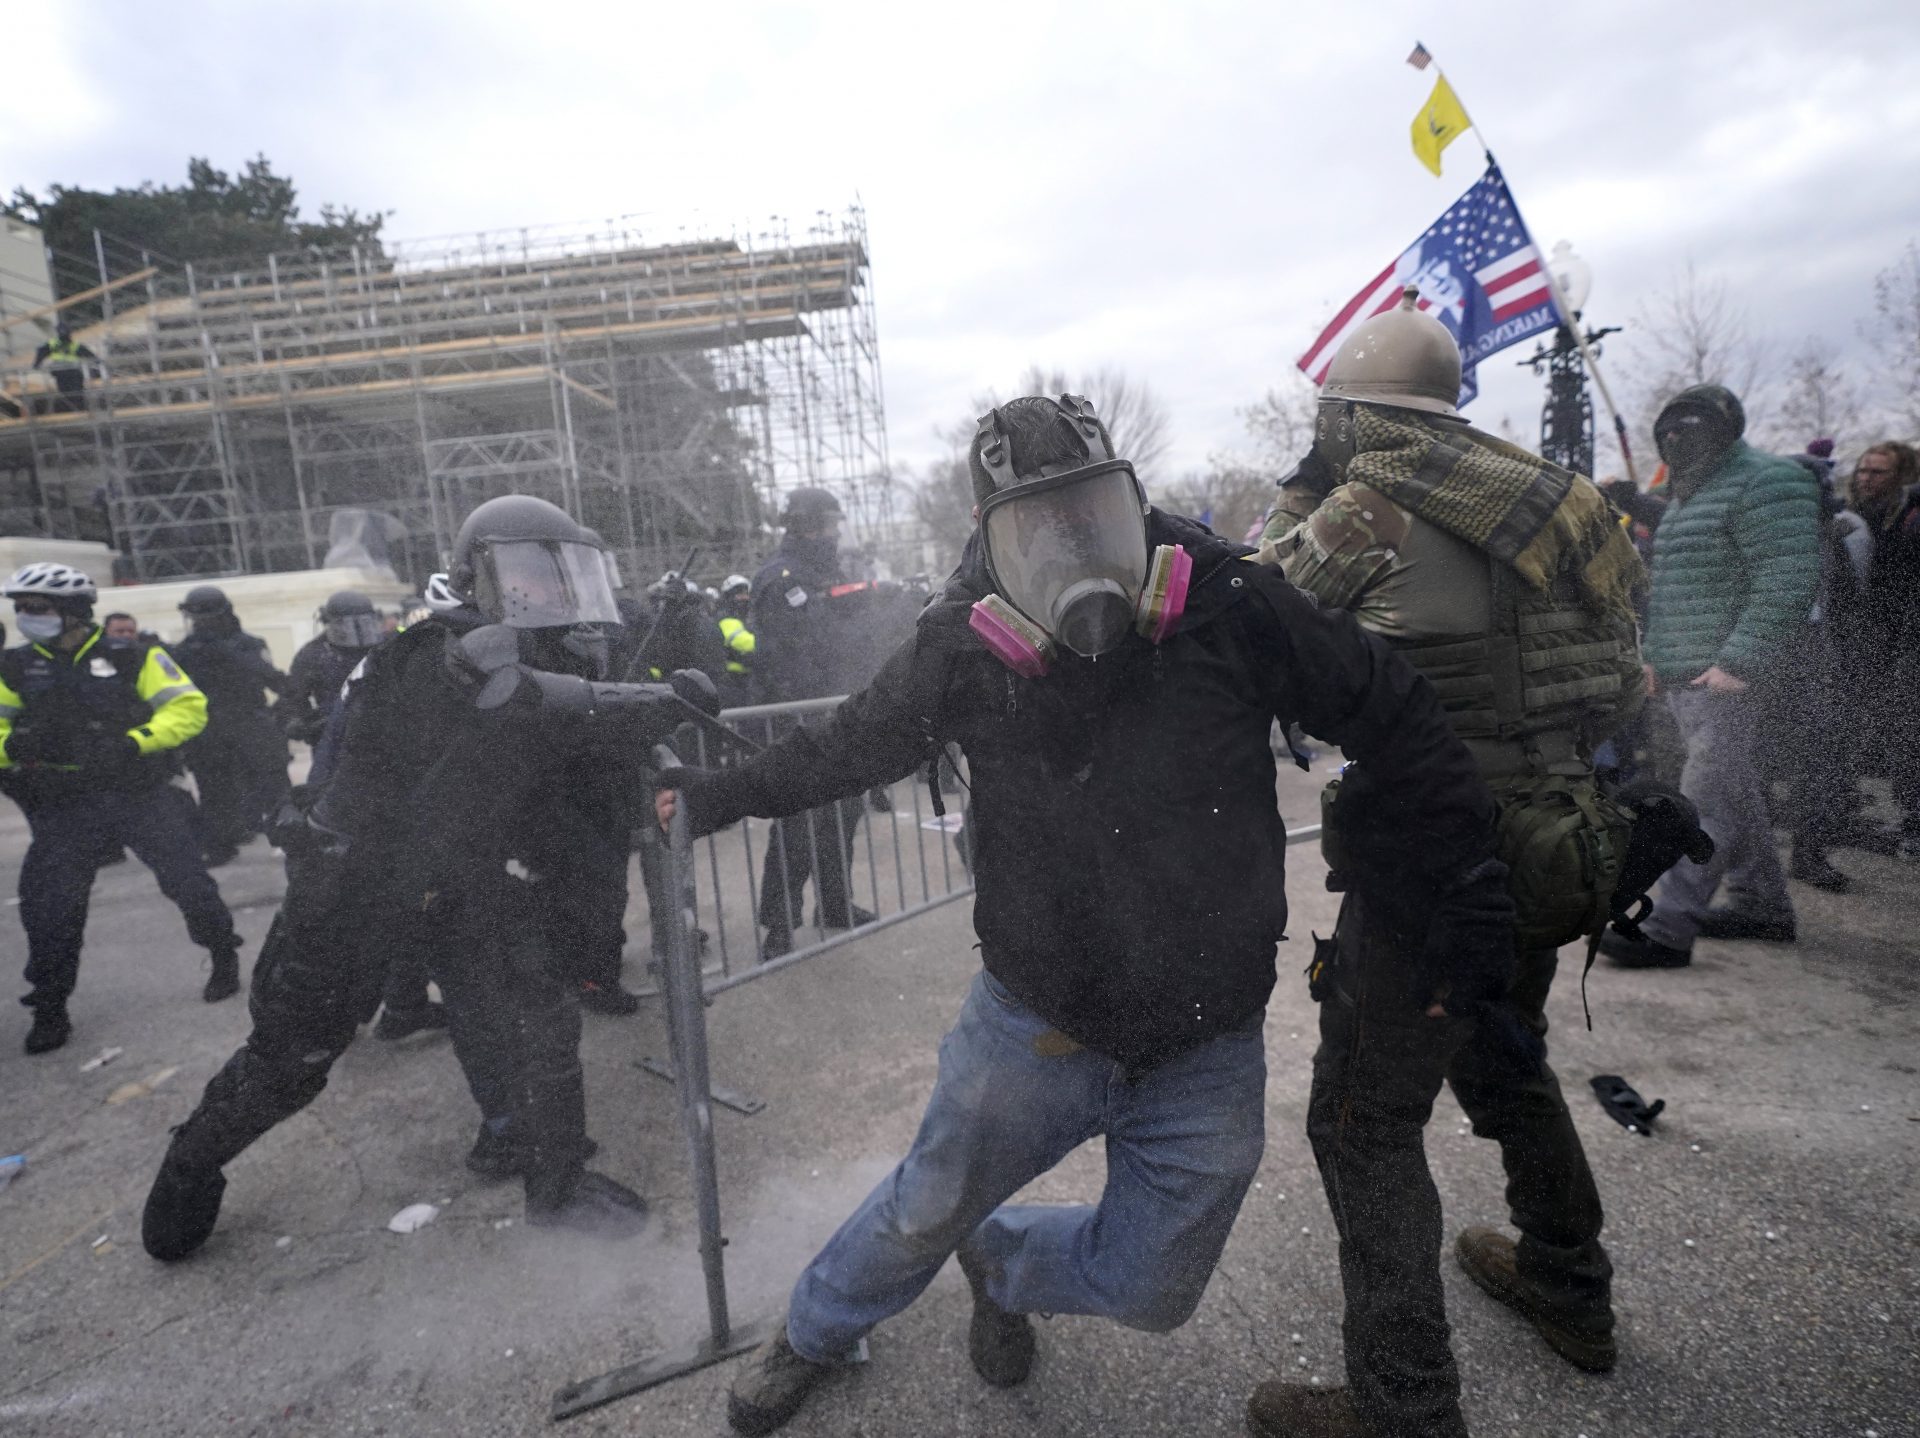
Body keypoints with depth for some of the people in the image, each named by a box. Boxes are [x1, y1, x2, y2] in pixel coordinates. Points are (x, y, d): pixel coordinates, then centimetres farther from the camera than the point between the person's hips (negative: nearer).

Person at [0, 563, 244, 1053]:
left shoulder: (133, 657, -5)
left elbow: (188, 706, -10)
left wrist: (133, 742, -23)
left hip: (143, 796, -3)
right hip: (65, 809, 3)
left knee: (188, 883, 1)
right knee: (49, 908, 2)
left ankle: (224, 958, 23)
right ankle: (49, 1009, 18)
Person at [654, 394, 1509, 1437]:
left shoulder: (1225, 605, -18)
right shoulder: (964, 646, -15)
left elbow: (1393, 718, -8)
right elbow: (852, 744, 4)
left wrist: (1471, 897, -6)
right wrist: (720, 793, 7)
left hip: (1205, 1056, 1)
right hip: (1034, 1025, 0)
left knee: (1152, 1293, 17)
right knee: (925, 1214, 19)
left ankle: (993, 1256, 49)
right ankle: (813, 1334, 53)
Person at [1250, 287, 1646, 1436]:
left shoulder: (1368, 504, -13)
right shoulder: (1523, 488, 9)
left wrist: (1304, 490, 8)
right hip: (1550, 847, 9)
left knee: (1364, 1118, 1)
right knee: (1504, 1056, 28)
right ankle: (1572, 1292, 47)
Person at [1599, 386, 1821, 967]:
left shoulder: (1766, 482, -10)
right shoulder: (1690, 495, 21)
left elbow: (1789, 581, -20)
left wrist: (1738, 663, -25)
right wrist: (1654, 654, 18)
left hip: (1732, 679, -10)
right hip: (1685, 678, 10)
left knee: (1706, 801, -11)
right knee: (1735, 794, 16)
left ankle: (1668, 929, -11)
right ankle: (1763, 906, 29)